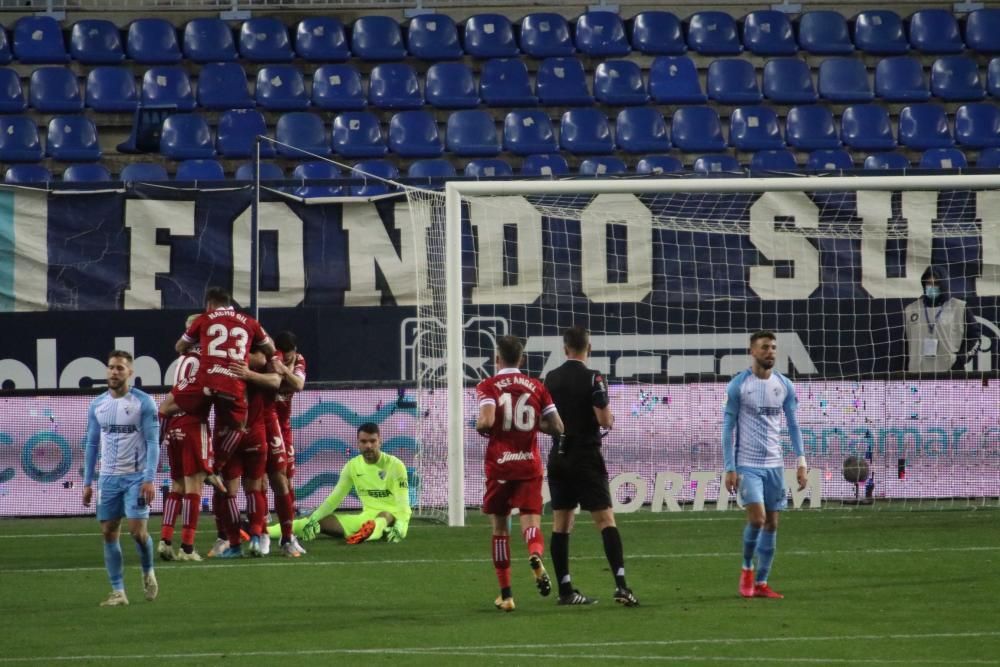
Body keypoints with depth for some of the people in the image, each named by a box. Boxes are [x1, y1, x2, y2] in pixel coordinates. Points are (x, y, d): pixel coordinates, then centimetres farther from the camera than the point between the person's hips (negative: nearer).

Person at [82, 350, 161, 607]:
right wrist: (87, 482, 10)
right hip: (108, 478, 4)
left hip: (136, 477, -4)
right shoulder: (97, 405, 9)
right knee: (109, 533, 1)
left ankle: (148, 572, 18)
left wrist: (149, 480, -16)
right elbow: (91, 444, 14)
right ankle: (118, 592, 6)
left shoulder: (144, 403, -5)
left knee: (137, 530, -11)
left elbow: (153, 442, -8)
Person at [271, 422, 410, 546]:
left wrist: (400, 527, -38)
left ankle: (367, 534, -77)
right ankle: (263, 531, -17)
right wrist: (313, 519, -7)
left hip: (392, 518, -5)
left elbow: (402, 503, -19)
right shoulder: (352, 466, 4)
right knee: (320, 521, -8)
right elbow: (334, 499, 6)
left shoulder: (394, 465, -11)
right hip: (367, 518, 5)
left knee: (384, 515, -42)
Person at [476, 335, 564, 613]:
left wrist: (479, 426, 3)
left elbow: (487, 421, -19)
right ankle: (535, 554, -39)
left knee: (500, 527, 11)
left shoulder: (488, 386, -2)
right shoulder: (536, 387, 7)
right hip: (530, 465, 1)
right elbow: (557, 427, 3)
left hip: (499, 465, -1)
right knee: (531, 523, -2)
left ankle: (506, 595, 11)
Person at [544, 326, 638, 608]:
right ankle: (620, 584, -19)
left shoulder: (551, 379, 5)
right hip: (587, 458, -5)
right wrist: (610, 419, 6)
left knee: (561, 523, 8)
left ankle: (565, 590, 7)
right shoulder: (592, 378, -11)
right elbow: (605, 419, -16)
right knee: (606, 519, -7)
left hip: (559, 457, 5)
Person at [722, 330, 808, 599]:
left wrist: (801, 462, 3)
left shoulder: (784, 386, 7)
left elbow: (793, 425, 11)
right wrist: (730, 468, -9)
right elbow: (728, 427, -4)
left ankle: (761, 583, 10)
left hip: (774, 464, 4)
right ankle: (747, 569, 8)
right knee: (757, 518, -16)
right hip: (747, 464, -4)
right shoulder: (738, 385, -5)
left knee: (771, 524, 3)